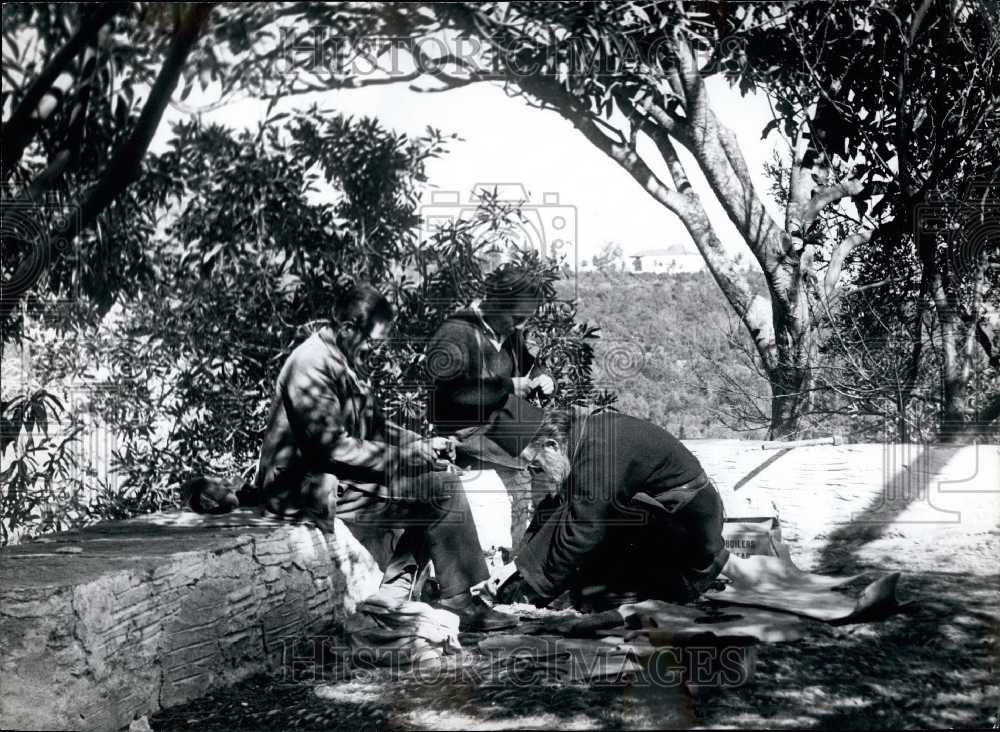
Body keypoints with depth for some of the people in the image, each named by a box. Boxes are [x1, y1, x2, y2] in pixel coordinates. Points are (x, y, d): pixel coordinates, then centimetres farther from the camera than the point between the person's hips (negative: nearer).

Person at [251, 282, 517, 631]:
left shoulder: (348, 362, 13)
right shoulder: (312, 364, -19)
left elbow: (374, 425, 19)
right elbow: (333, 447, -24)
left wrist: (423, 444, 3)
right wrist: (408, 456, -18)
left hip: (332, 475, 10)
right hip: (310, 488, -10)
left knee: (439, 481, 6)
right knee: (443, 491, -16)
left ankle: (392, 594, 1)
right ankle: (462, 603, -8)